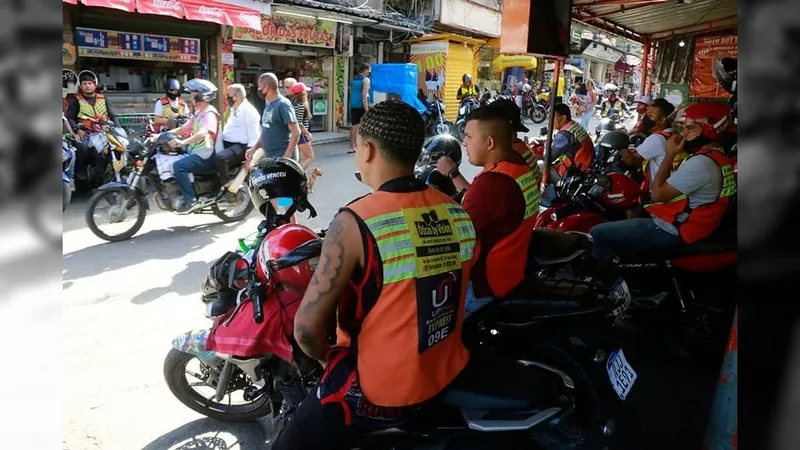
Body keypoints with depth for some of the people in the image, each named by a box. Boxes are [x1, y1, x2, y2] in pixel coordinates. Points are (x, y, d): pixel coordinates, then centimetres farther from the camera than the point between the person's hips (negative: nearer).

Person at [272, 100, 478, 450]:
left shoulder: (354, 223, -23)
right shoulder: (458, 214, -5)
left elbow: (307, 328, -20)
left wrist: (327, 357, 0)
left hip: (379, 392, -7)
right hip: (449, 375, 7)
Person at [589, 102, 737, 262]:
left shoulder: (701, 163, -24)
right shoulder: (719, 158, 11)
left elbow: (658, 194, -20)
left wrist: (669, 155, -14)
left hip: (673, 231, -11)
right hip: (688, 226, 11)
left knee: (597, 234, -14)